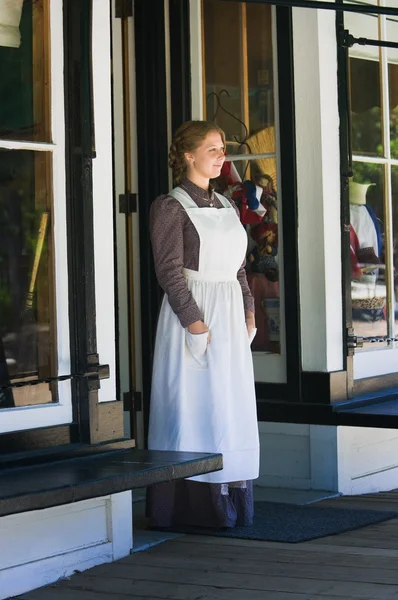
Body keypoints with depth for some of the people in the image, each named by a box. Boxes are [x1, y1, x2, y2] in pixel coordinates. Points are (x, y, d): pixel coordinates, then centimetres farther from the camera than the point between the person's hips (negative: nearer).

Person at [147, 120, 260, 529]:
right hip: (193, 314, -7)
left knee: (233, 408, 8)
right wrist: (195, 323, -18)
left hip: (231, 317, 7)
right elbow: (169, 271, -13)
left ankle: (231, 503, 16)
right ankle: (193, 507, 0)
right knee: (194, 406, -6)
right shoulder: (171, 207, -7)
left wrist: (249, 313, 7)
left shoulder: (226, 207, 15)